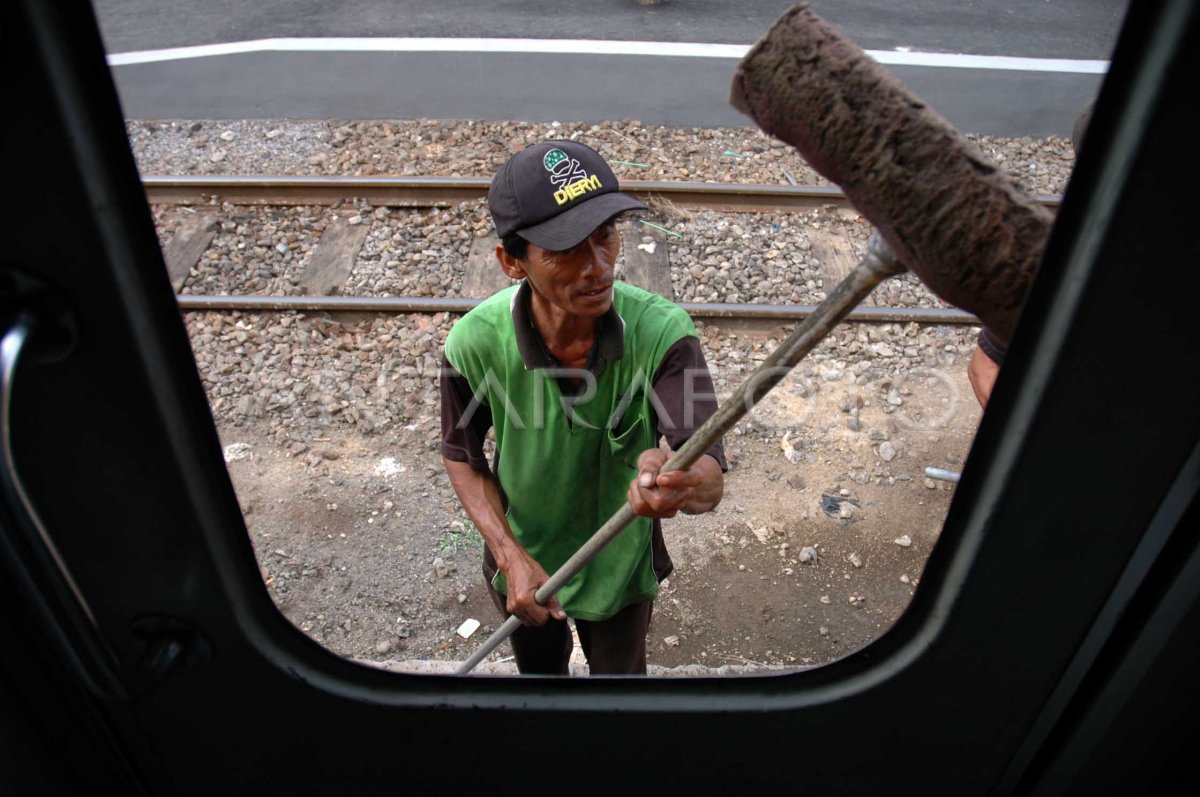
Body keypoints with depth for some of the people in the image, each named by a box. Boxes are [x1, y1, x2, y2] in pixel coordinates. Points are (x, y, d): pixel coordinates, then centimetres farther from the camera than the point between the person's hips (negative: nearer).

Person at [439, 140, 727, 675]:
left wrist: (682, 483, -63)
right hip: (523, 558, 1)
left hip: (622, 565, -1)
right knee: (539, 666, 33)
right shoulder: (475, 344, -29)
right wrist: (510, 555, -21)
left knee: (620, 671, 29)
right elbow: (463, 457, -10)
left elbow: (710, 481, -39)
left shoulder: (661, 331, -33)